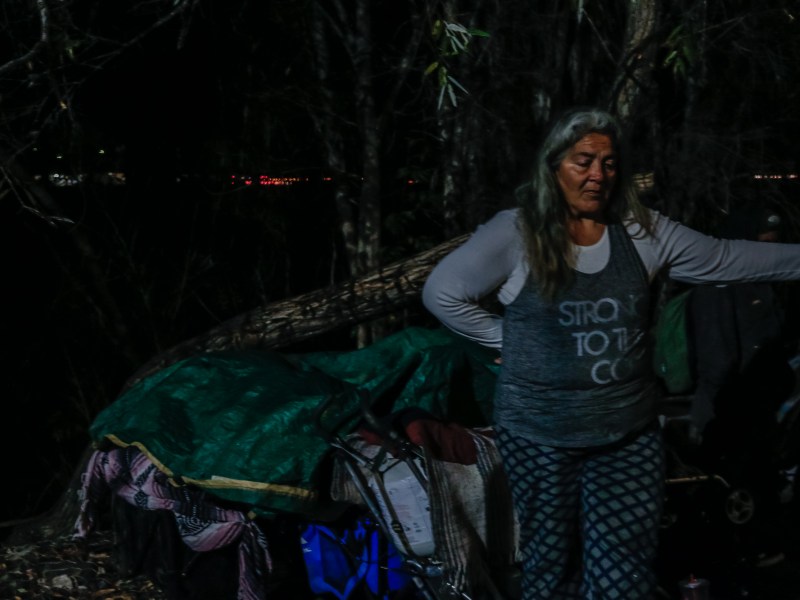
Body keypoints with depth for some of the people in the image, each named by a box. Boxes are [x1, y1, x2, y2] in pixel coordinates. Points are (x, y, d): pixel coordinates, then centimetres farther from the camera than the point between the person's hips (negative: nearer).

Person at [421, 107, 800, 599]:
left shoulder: (642, 231, 2)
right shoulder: (514, 234, -9)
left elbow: (726, 259, 8)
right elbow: (442, 291, -2)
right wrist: (505, 339, -3)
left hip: (631, 435, 2)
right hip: (540, 437, -2)